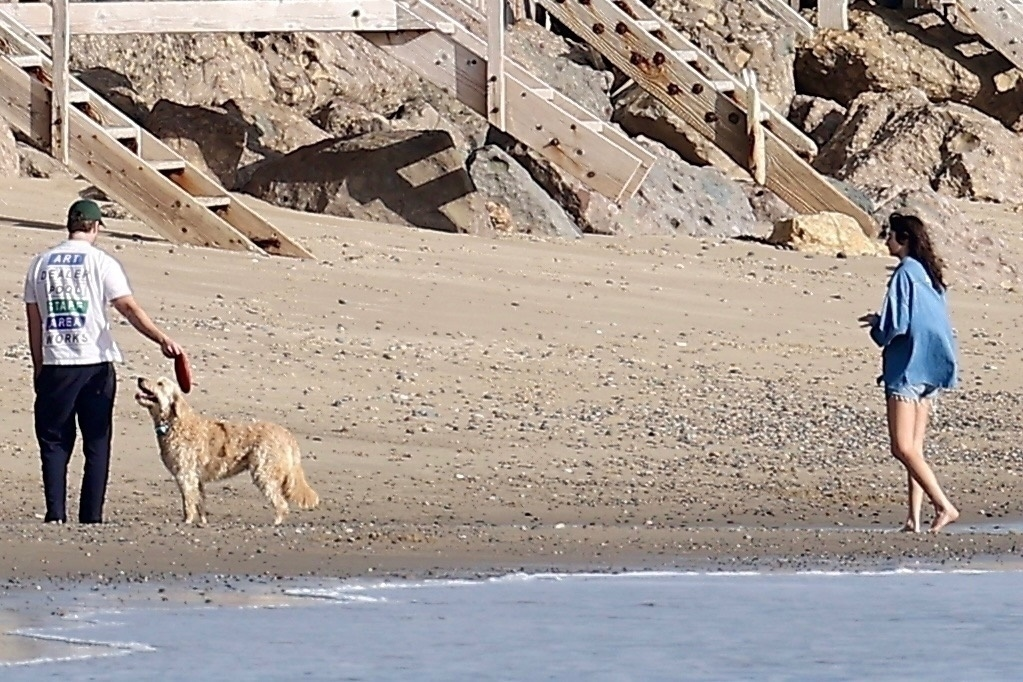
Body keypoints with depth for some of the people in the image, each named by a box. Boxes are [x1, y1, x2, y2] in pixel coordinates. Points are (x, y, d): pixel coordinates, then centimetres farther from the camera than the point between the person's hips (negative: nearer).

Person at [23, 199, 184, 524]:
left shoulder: (41, 263, 7)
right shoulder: (102, 262, -2)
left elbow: (34, 321, 10)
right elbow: (129, 308, -14)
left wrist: (38, 368, 16)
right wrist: (163, 339, -19)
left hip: (55, 364, 2)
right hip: (95, 363, -2)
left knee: (54, 441, 7)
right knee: (97, 443, 6)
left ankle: (55, 513, -2)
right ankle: (91, 516, 2)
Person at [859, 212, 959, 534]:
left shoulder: (905, 274, -13)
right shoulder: (930, 275, 13)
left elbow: (896, 326, -18)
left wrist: (876, 326, 3)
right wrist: (881, 321, 20)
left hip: (907, 367, -9)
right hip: (929, 371, 9)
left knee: (903, 447, -10)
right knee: (914, 447, 9)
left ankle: (944, 506, -16)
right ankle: (914, 517, 5)